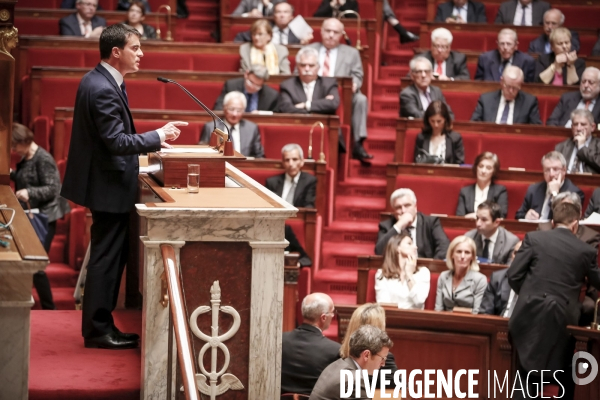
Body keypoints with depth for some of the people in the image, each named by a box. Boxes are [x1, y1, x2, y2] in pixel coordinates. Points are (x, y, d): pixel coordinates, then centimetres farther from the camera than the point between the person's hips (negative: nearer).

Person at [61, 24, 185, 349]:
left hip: (106, 182, 11)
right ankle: (98, 330, 5)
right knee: (107, 258, -3)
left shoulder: (99, 80, 10)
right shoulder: (103, 89, -23)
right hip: (109, 187, -11)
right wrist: (158, 137, -24)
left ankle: (100, 325, 22)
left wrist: (151, 141, 14)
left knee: (108, 257, 15)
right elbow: (117, 142, -26)